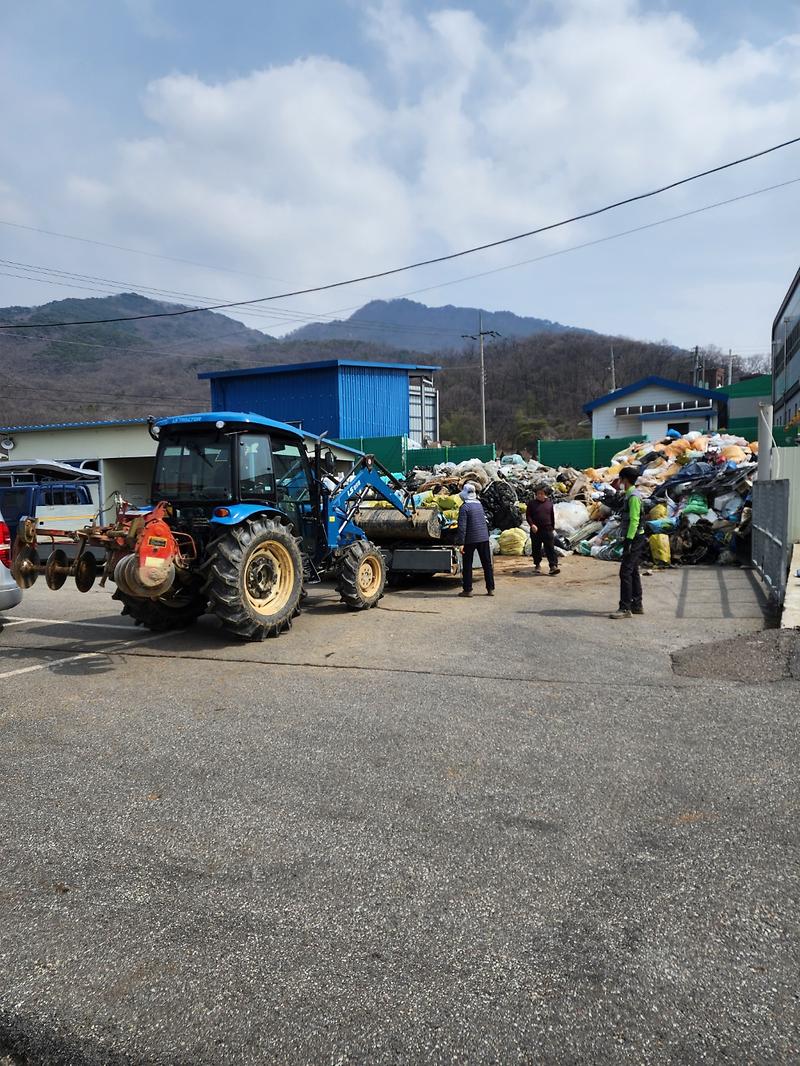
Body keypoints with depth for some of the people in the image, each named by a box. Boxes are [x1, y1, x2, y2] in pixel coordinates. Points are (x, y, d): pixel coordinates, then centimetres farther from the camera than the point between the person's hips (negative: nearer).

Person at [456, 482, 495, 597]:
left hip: (470, 539, -6)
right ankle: (490, 589, 12)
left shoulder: (464, 507, -13)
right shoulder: (479, 504, 8)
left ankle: (467, 590, 7)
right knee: (487, 564, 10)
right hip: (484, 538, 6)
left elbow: (462, 526, -17)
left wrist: (461, 542, -15)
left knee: (467, 565, 5)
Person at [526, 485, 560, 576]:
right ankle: (537, 565, 25)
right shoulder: (532, 503, 0)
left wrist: (553, 528, 15)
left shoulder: (549, 503, 7)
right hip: (536, 530, 0)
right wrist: (532, 525, -16)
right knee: (536, 548, 9)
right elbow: (528, 515, -1)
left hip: (548, 529, 0)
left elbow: (552, 516, 15)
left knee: (550, 548, -6)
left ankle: (553, 566, -11)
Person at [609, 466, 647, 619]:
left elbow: (634, 520, -21)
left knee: (625, 572, -12)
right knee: (633, 572, 14)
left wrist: (628, 540, -23)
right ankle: (637, 606, 21)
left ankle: (625, 608, -12)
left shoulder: (633, 496, -15)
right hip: (634, 539, 11)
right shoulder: (629, 495, 16)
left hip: (634, 539, -11)